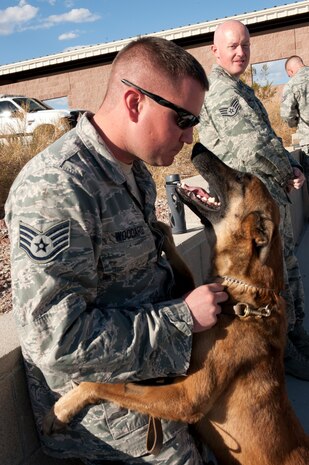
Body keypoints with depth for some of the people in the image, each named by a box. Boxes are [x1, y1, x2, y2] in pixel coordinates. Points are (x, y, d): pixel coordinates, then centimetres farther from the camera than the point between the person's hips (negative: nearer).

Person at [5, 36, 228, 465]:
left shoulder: (134, 169, 2)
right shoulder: (52, 189, -28)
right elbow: (57, 339, -28)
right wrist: (183, 316, -23)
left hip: (156, 368, 8)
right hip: (107, 405, -8)